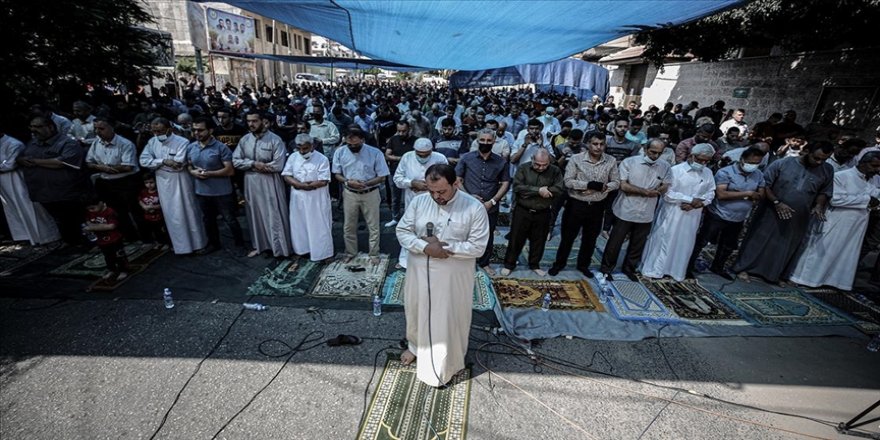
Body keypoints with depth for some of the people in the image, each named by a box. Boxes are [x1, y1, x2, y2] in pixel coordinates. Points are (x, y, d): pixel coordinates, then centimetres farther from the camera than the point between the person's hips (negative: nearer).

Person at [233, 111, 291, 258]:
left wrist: (255, 166, -10)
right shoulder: (244, 140, 6)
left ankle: (279, 247, 14)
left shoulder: (275, 140, -10)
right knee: (255, 214, 15)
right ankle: (259, 245, 30)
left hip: (270, 183, -5)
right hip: (251, 182, 5)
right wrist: (254, 164, -15)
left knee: (274, 215, 1)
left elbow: (278, 165, -18)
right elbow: (235, 161, 1)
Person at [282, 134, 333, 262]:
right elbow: (286, 176, -1)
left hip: (316, 199, -5)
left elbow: (323, 182, -18)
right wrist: (302, 185, -17)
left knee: (318, 227, 3)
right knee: (299, 225, 14)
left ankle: (320, 253, 15)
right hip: (298, 198, 5)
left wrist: (300, 184, -14)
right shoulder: (293, 157, 3)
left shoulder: (322, 159, -12)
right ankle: (302, 249, 31)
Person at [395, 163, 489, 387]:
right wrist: (425, 247, -22)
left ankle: (448, 362, 38)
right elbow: (402, 231, -4)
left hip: (453, 275, -3)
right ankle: (415, 346, 52)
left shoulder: (474, 208, -16)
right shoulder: (418, 201, -6)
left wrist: (445, 247, -22)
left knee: (450, 318, 12)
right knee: (417, 311, 22)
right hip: (420, 270, 3)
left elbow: (478, 247, -16)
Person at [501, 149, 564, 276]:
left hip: (542, 213, 2)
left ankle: (534, 265, 34)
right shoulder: (523, 168, -7)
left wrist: (542, 191, -21)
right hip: (522, 211, -2)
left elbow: (560, 190, -13)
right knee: (516, 239, 7)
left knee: (539, 240, 14)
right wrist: (538, 190, -24)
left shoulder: (555, 171, -3)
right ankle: (509, 264, 23)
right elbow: (517, 187, -19)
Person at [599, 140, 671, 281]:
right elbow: (623, 186, -15)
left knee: (638, 244, 15)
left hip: (646, 214, 4)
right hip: (625, 211, -3)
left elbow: (664, 188, 3)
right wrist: (646, 191, -15)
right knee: (615, 242, 6)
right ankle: (606, 267, 22)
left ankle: (629, 268, 33)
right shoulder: (629, 162, -9)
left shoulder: (666, 166, 1)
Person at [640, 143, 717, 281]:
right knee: (663, 240, 3)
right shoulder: (676, 170, -13)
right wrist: (691, 200, -17)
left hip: (692, 215, 6)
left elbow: (711, 193, 8)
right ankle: (653, 269, 16)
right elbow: (668, 193, -18)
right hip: (672, 213, -5)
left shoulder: (708, 173, 5)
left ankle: (677, 271, 31)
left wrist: (700, 203, -12)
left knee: (684, 244, 15)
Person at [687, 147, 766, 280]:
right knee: (701, 242, 0)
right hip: (718, 216, -6)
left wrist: (754, 196, -16)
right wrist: (747, 194, -22)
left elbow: (761, 195, 5)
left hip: (738, 219, 7)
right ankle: (688, 267, 11)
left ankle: (717, 267, 40)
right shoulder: (725, 172, -17)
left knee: (729, 246, 21)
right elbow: (721, 194, -25)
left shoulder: (759, 175, 2)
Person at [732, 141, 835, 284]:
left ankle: (774, 274, 27)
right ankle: (744, 268, 15)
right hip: (771, 213, -3)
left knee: (785, 248, 12)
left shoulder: (827, 171, 1)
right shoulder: (782, 164, -12)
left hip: (798, 219, 4)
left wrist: (818, 205, -8)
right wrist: (777, 203, -18)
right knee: (759, 241, 4)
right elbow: (764, 185, -10)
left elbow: (824, 192, 12)